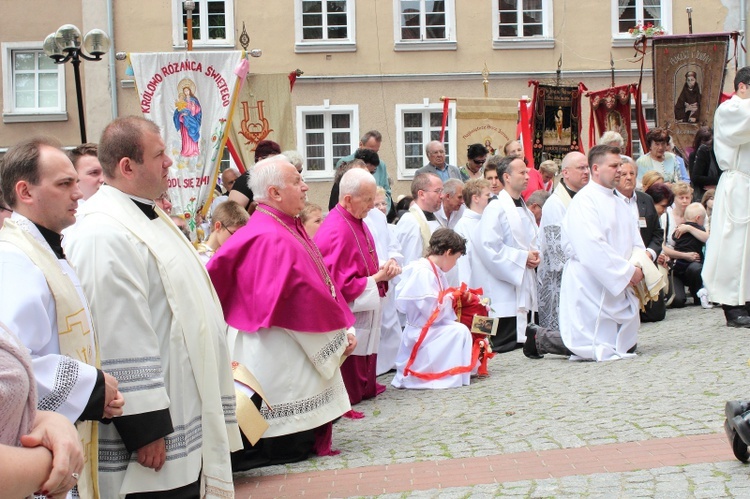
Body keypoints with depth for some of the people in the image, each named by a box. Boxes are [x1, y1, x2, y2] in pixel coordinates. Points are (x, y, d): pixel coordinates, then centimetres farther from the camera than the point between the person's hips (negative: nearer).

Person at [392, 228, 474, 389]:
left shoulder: (436, 271, 10)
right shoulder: (423, 273, -22)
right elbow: (432, 311, -25)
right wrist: (450, 298, -9)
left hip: (432, 329, 10)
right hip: (422, 333, -10)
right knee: (460, 331, -18)